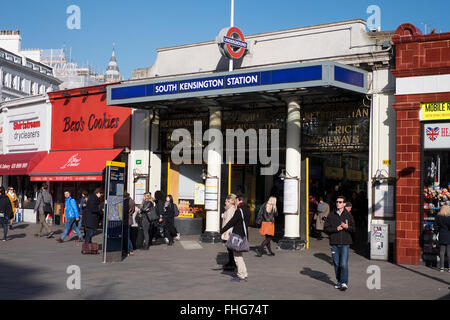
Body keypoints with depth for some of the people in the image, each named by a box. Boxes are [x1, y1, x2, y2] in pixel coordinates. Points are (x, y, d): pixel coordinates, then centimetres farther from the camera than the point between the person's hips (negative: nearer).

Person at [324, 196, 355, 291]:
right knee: (336, 264, 7)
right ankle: (339, 281, 20)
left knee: (344, 264, -10)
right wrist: (336, 229, -12)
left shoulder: (348, 215, 4)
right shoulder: (331, 215, 6)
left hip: (345, 243, -2)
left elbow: (353, 229, 3)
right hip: (334, 243, 2)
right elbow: (326, 228, 2)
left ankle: (344, 283, -5)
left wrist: (347, 227, -17)